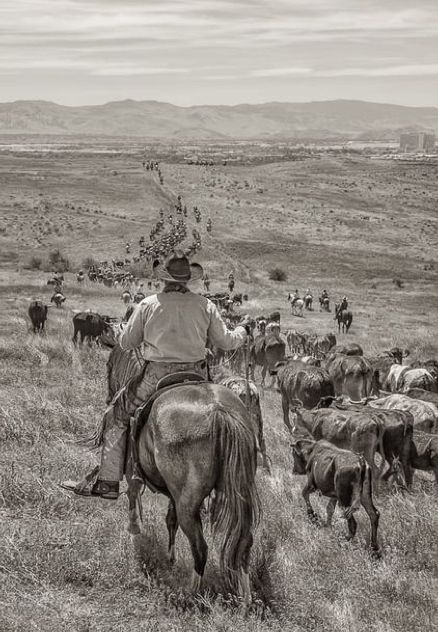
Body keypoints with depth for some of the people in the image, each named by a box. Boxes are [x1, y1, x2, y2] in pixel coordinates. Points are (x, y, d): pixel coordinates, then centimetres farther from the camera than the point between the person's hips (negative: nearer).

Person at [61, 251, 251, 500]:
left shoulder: (148, 305, 0)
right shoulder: (206, 305, 3)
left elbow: (127, 343, 8)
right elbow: (226, 342, 9)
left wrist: (121, 329, 32)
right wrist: (243, 330, 30)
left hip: (157, 376, -2)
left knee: (117, 417, 12)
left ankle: (108, 482, 7)